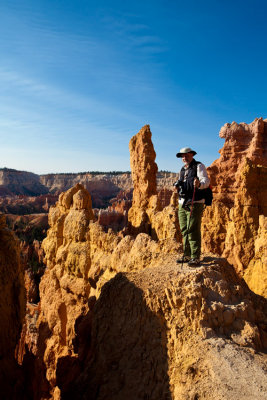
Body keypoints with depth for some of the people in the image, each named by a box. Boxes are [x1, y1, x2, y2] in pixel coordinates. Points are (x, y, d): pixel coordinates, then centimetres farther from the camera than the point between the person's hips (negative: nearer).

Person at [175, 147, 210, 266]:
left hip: (195, 204, -7)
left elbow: (206, 181, -15)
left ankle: (196, 257, -4)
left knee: (193, 231, -10)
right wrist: (178, 185, 9)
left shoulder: (199, 166, -2)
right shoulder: (182, 170, 20)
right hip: (182, 204, 8)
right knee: (184, 230, 10)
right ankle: (187, 255, 20)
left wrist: (199, 184, -37)